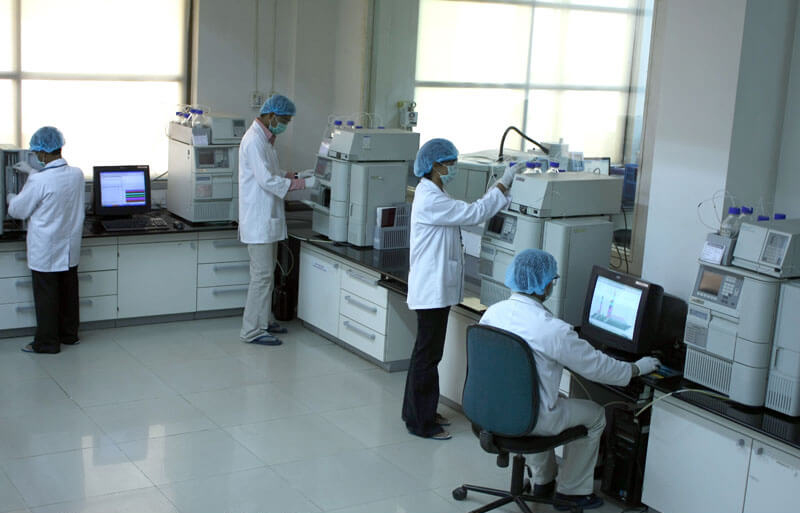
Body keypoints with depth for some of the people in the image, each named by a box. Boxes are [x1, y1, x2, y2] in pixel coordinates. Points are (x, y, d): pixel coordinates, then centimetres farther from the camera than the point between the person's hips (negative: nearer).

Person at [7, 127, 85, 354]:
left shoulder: (38, 181, -24)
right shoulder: (77, 174, -6)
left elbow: (19, 210, -9)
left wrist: (11, 198, 13)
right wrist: (33, 171, 27)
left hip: (45, 250, -6)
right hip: (70, 248, 6)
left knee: (46, 295, 6)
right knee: (68, 291, 17)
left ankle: (46, 342, 15)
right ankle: (69, 334, 31)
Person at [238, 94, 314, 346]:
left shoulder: (265, 138, 15)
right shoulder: (254, 140, -18)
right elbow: (268, 180, -23)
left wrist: (294, 175, 7)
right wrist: (305, 183, -20)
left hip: (268, 218, 10)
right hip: (258, 219, -10)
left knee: (266, 273, 17)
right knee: (262, 274, -7)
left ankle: (264, 320, 28)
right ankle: (252, 330, -2)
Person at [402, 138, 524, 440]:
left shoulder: (432, 195, 13)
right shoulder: (430, 200, -21)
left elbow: (465, 215, 14)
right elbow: (474, 214, -22)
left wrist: (503, 194, 7)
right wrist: (503, 183, -15)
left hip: (437, 288, 11)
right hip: (432, 290, -11)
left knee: (428, 352, 18)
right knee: (427, 355, -2)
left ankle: (420, 412, 30)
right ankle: (420, 422, 7)